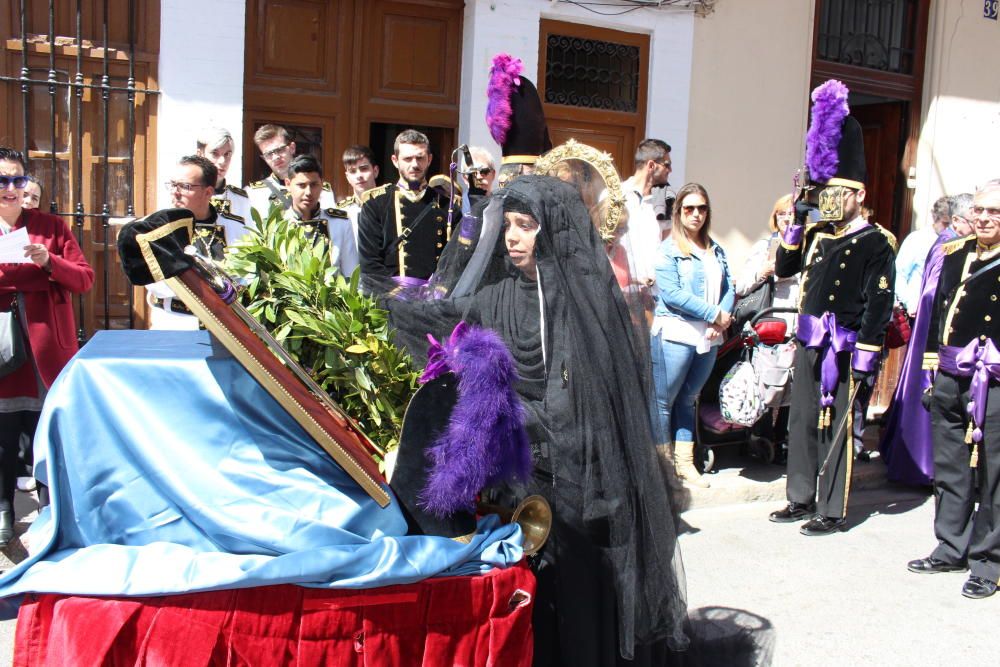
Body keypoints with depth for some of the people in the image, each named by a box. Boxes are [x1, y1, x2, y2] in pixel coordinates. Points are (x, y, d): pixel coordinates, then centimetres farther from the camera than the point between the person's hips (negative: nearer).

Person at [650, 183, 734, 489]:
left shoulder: (715, 249, 16)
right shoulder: (669, 249, -5)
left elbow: (728, 287, 12)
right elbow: (671, 293, -15)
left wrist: (722, 319, -8)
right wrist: (715, 314, -14)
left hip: (709, 337, 6)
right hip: (676, 334, -6)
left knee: (688, 399, 14)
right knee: (664, 401, -1)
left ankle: (684, 463, 21)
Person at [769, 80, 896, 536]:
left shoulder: (875, 243, -9)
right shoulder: (817, 235, 12)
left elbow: (878, 305, -13)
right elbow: (783, 269, 11)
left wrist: (865, 358, -17)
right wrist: (797, 222, 2)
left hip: (842, 348, -7)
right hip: (809, 343, 7)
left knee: (835, 428, 1)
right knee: (802, 422, 12)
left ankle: (832, 511, 11)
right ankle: (801, 499, 24)